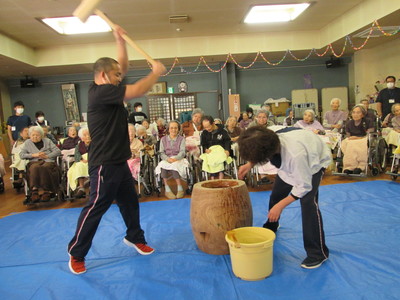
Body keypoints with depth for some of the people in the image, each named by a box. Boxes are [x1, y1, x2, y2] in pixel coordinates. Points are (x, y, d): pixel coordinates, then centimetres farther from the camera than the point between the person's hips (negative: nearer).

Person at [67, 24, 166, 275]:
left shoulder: (107, 90, 10)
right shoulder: (100, 92, -18)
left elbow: (124, 66, 18)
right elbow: (138, 91, -23)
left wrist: (120, 40, 12)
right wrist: (156, 72, -8)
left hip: (118, 161, 10)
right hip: (105, 164, -10)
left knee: (130, 202, 19)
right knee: (96, 208, 0)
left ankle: (135, 238, 38)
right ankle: (76, 254, 16)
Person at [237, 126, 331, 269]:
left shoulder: (295, 154, -47)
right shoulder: (269, 140, -30)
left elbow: (304, 186, -33)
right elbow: (260, 155, -3)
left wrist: (281, 205, -29)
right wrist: (249, 164, -20)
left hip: (314, 162, -6)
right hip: (288, 162, 6)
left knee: (308, 202, -24)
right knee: (276, 195, 11)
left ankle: (318, 253, -6)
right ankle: (271, 227, 43)